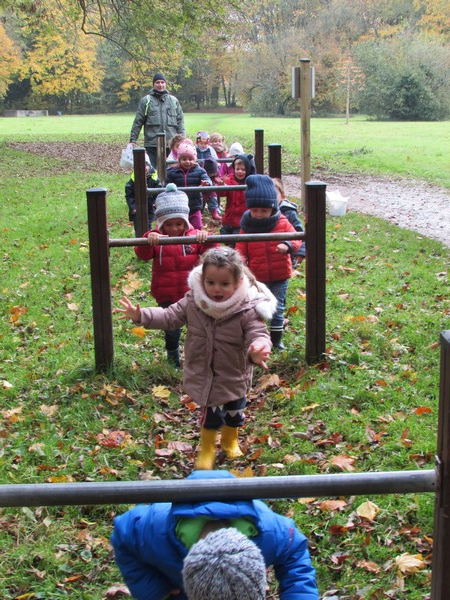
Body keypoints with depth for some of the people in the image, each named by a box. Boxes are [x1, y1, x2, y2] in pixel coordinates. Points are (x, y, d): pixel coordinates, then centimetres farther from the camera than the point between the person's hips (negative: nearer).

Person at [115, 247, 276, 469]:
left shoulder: (247, 310, -25)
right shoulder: (193, 302, -16)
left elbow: (258, 334, -28)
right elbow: (169, 317, -6)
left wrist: (257, 351, -52)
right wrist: (140, 315, -17)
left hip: (234, 377, 0)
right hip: (204, 374, 0)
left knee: (234, 413, 22)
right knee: (211, 414, 7)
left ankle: (230, 440, 55)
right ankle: (207, 449, 36)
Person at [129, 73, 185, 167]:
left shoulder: (174, 100, 13)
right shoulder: (146, 100, 6)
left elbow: (180, 120, 12)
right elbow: (138, 122, 6)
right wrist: (133, 140, 1)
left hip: (171, 144, 2)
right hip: (152, 144, -2)